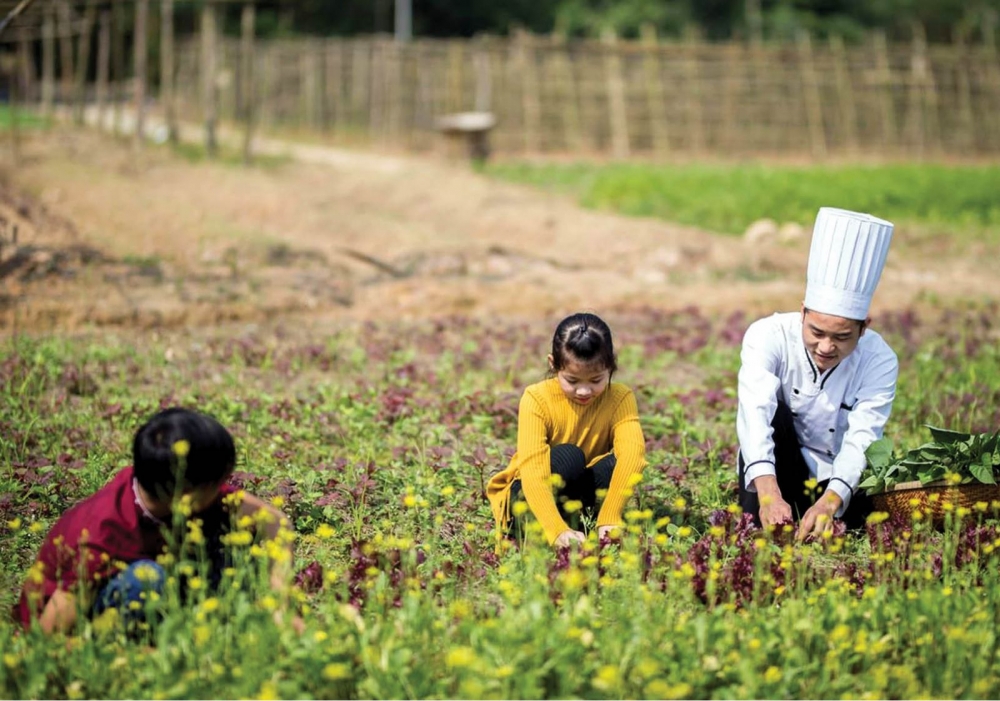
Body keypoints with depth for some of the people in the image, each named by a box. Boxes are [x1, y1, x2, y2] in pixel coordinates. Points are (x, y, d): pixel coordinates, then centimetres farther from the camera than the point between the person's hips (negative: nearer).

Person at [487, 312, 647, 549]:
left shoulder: (619, 398, -13)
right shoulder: (537, 399, -19)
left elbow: (632, 452, -31)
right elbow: (532, 470, -31)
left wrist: (610, 518, -48)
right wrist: (558, 530, -47)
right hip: (529, 497, -2)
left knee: (614, 463, -27)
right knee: (566, 457, -31)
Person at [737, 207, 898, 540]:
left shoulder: (879, 361, -18)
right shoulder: (768, 336, -22)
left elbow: (862, 440, -28)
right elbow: (754, 413, -36)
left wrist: (829, 503, -48)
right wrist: (769, 494, -53)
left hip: (838, 479, 1)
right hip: (777, 474, 0)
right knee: (774, 415, -28)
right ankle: (757, 526, -30)